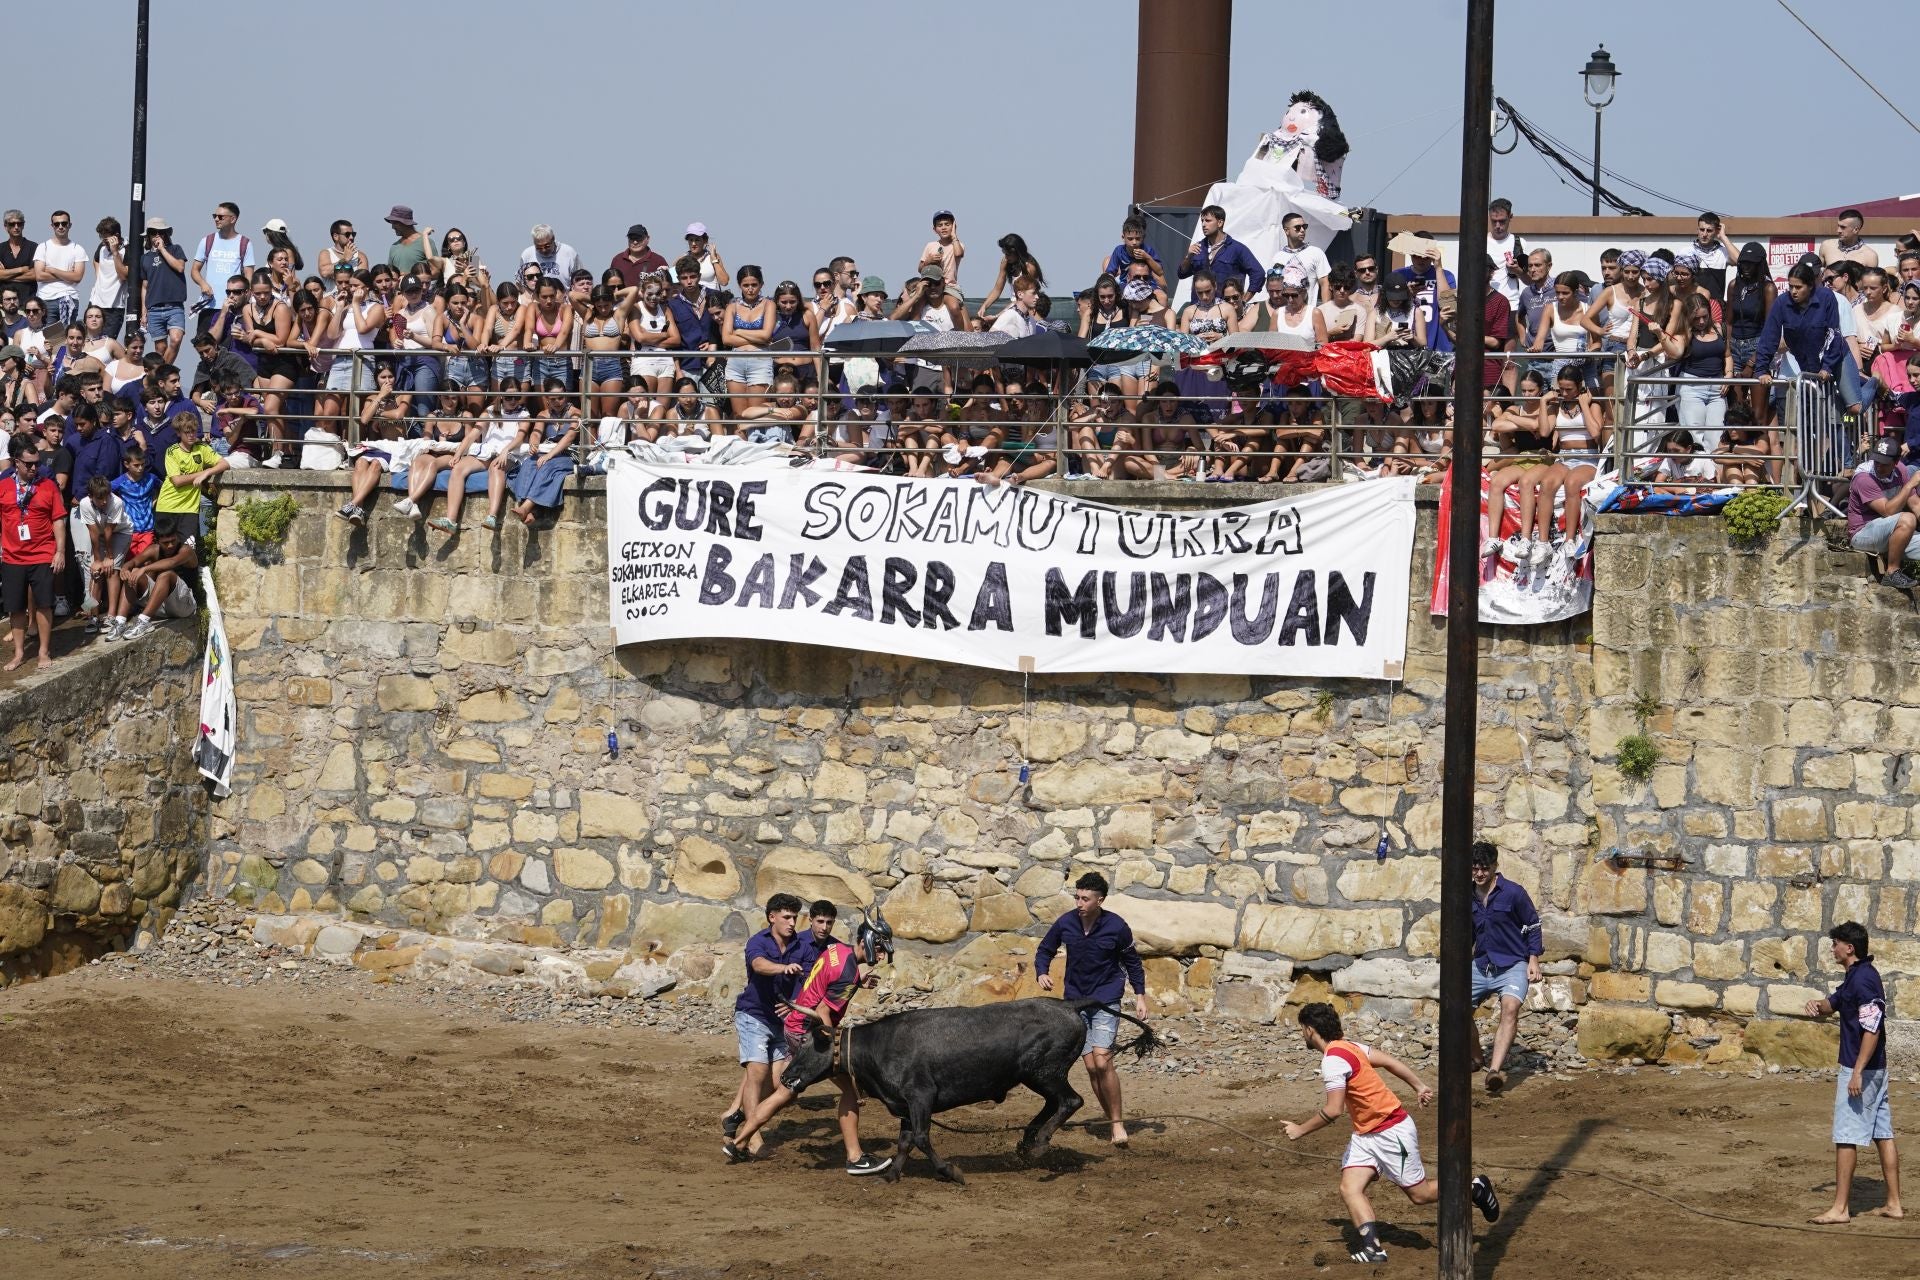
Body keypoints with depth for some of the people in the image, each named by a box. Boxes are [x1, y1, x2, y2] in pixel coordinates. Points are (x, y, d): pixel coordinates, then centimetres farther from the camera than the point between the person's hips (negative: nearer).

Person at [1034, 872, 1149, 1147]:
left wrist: (1140, 995, 0)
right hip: (1076, 1000, 3)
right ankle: (1111, 1120, 13)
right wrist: (1042, 973, -7)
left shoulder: (1116, 927, -10)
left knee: (1102, 1061, -18)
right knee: (1091, 1067, 1)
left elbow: (1132, 962, 5)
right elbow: (1044, 950, 11)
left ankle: (1118, 1123, -10)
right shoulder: (1065, 923, -5)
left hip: (1106, 1000, -3)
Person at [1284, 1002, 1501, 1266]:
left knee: (1420, 1193, 4)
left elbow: (1332, 1111, -27)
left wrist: (1300, 1130, -15)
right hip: (1365, 1134, 10)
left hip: (1391, 1132, -10)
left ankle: (1475, 1188, 24)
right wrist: (1419, 1086, 17)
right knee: (1349, 1188, -7)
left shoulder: (1333, 1059, -23)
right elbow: (1389, 1060, 12)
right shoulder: (1347, 1047, 7)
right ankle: (1372, 1246, -15)